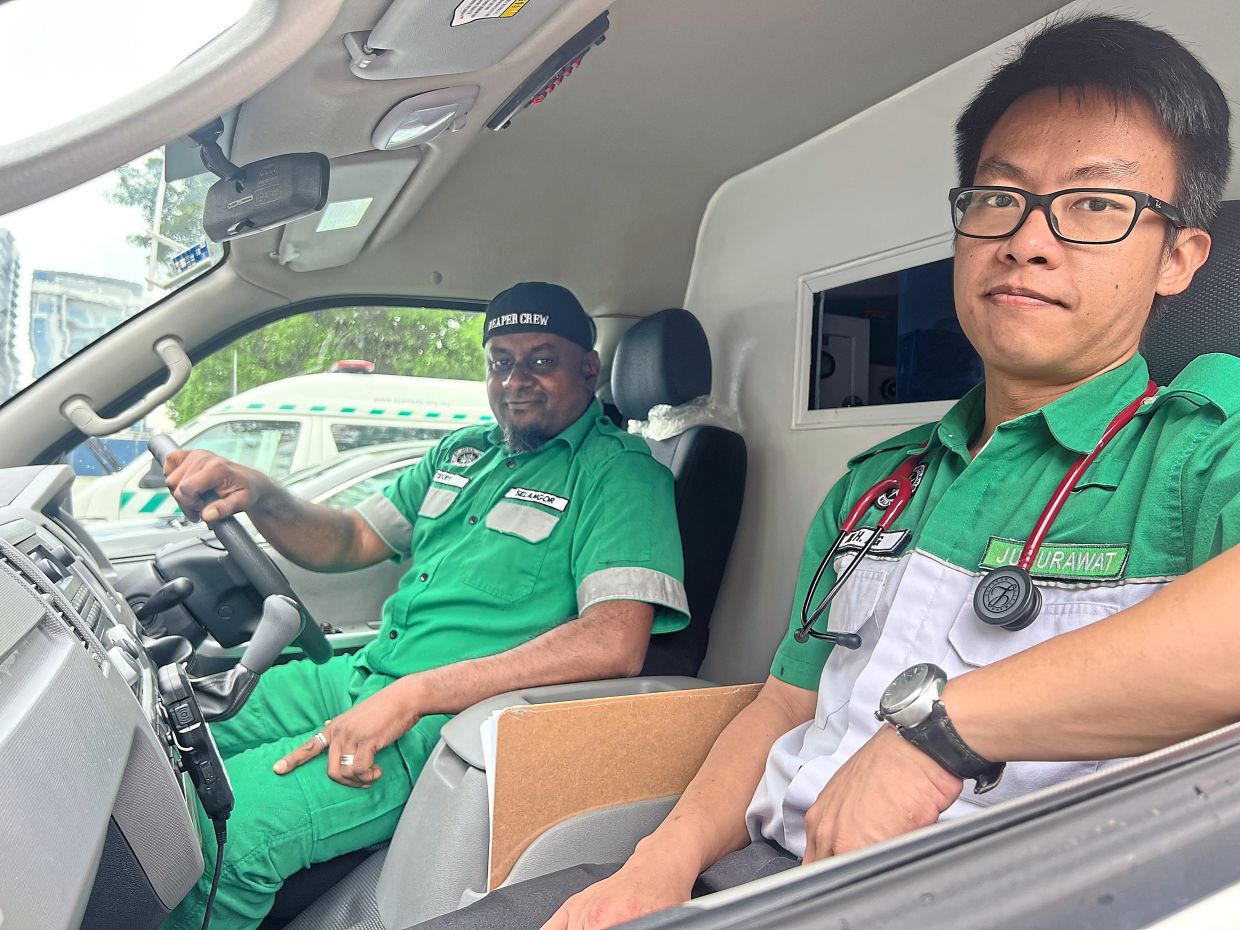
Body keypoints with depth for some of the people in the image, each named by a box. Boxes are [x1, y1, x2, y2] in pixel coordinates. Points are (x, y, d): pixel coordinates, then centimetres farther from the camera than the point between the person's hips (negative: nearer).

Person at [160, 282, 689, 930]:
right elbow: (349, 542, 17)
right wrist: (260, 496, -7)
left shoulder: (621, 472, -10)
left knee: (224, 823, -23)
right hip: (365, 676, 8)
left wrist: (414, 694, -27)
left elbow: (616, 643, -24)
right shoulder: (465, 452, 15)